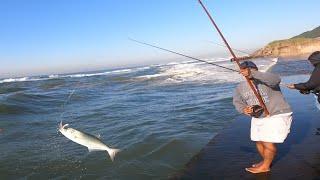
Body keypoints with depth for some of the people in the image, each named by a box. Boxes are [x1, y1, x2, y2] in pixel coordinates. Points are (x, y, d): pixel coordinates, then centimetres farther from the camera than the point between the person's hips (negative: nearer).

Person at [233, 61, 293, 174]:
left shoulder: (266, 79, -17)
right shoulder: (240, 87, 2)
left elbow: (276, 80, -39)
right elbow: (237, 101, 6)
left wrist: (252, 74, -50)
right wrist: (243, 109, -19)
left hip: (277, 115, -7)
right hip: (258, 118, 7)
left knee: (268, 142, -8)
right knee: (258, 141, 15)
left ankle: (265, 166, 14)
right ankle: (265, 161, 39)